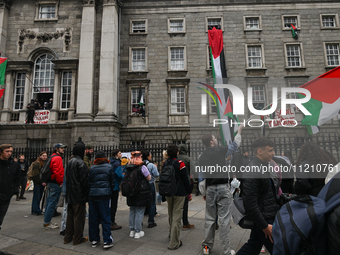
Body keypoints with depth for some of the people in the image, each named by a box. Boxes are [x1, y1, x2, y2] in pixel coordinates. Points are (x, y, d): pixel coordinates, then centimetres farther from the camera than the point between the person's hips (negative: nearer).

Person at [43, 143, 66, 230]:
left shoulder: (52, 157, 18)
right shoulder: (58, 158, -15)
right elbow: (57, 172, -22)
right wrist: (60, 182, -14)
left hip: (50, 183, 11)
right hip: (55, 184, -11)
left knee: (49, 202, 16)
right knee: (52, 203, -4)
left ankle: (47, 221, 26)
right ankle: (47, 223, 3)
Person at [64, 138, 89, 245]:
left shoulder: (70, 162, 9)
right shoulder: (80, 163, -18)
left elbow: (67, 178, 14)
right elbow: (84, 180, -19)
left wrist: (68, 191, 19)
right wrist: (87, 192, -9)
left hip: (70, 194, 9)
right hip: (79, 195, -8)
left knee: (70, 215, 17)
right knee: (79, 216, 3)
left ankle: (68, 237, 28)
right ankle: (78, 238, 13)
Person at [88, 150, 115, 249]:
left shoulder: (92, 167, 4)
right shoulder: (109, 166, 0)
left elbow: (89, 182, 8)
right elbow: (112, 181, 4)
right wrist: (110, 191, 17)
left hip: (93, 194, 2)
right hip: (105, 194, -2)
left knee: (93, 218, 12)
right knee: (105, 218, 4)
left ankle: (94, 240, 22)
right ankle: (107, 241, 7)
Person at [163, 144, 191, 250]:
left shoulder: (164, 164, 5)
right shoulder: (180, 163, -14)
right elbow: (185, 179, -11)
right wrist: (189, 191, 1)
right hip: (179, 193, -6)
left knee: (171, 214, 22)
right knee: (177, 216, -2)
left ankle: (172, 234, 40)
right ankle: (174, 243, 2)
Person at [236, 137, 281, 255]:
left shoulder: (263, 166, 8)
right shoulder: (253, 171, -23)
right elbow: (250, 204, -23)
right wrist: (264, 226, -19)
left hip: (269, 216, 9)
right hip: (264, 219, -9)